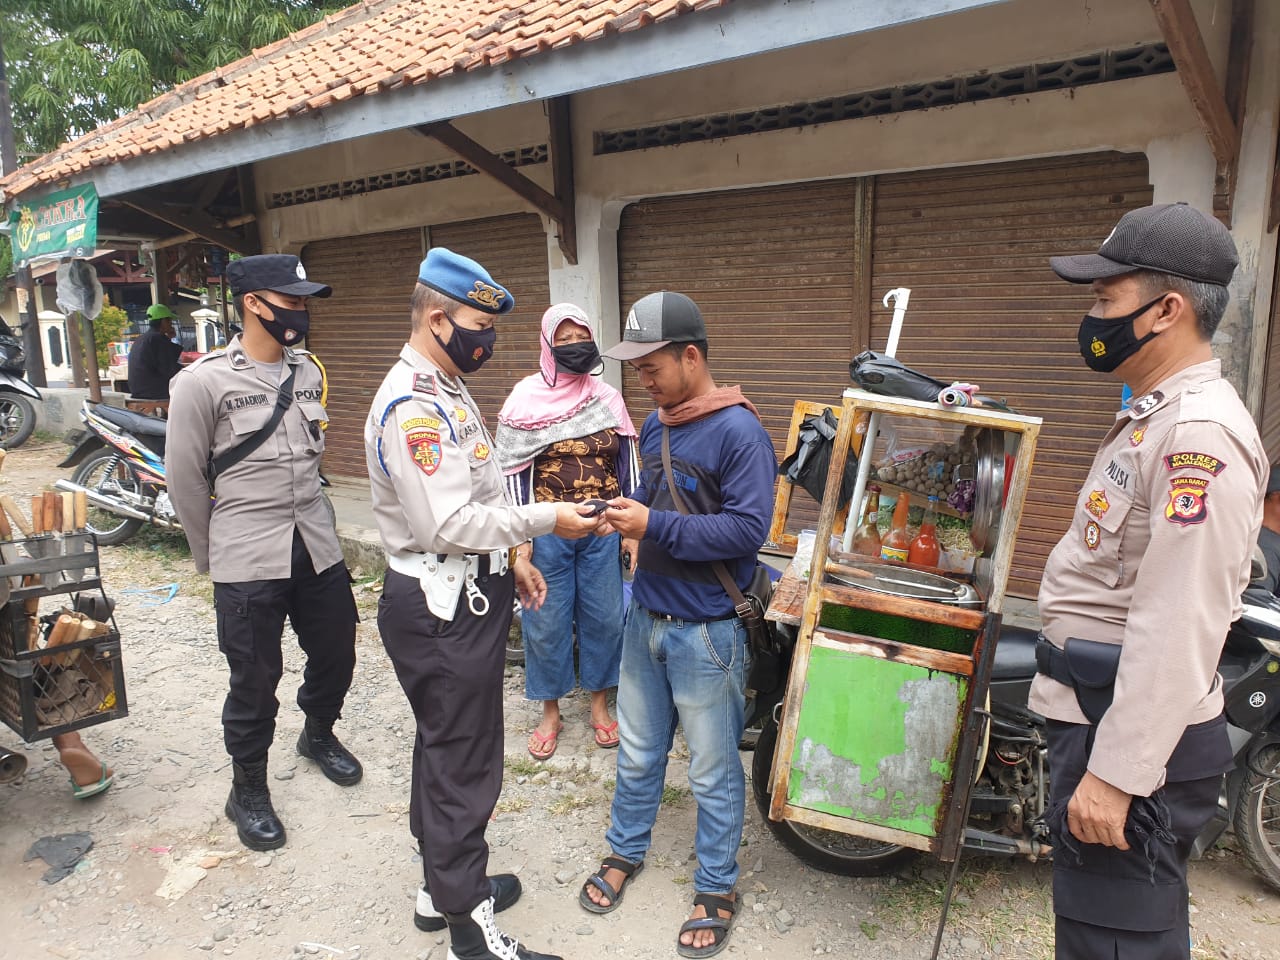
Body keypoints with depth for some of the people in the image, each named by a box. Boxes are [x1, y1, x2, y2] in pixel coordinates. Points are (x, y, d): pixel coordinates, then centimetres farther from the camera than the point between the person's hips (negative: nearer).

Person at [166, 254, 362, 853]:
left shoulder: (309, 371, 7)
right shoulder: (203, 382, -10)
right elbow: (185, 478, -4)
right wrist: (212, 557, 4)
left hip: (317, 548, 5)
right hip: (247, 563, -5)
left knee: (335, 656, 17)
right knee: (255, 681, 6)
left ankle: (319, 736, 46)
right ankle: (248, 791, 29)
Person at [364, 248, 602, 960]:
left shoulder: (446, 390, 11)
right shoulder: (412, 405, -22)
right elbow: (447, 525, -26)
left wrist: (512, 558, 15)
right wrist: (546, 520, -19)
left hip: (466, 595, 11)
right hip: (444, 611, -11)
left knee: (445, 748, 21)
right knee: (465, 765, 2)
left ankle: (443, 887, 40)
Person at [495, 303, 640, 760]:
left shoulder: (608, 399, 3)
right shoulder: (526, 400, -5)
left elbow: (627, 465, 8)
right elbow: (512, 471, -4)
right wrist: (519, 537, -8)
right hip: (547, 531, -2)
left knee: (604, 616, 10)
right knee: (546, 622, 8)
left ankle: (600, 703, 32)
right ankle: (550, 713, 27)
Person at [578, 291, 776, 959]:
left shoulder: (738, 432, -18)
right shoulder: (655, 425, 7)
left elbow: (748, 527, -24)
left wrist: (655, 526, -26)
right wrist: (625, 517, 2)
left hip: (705, 631, -7)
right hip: (646, 617, 7)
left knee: (712, 772, 11)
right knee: (637, 753, 22)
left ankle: (716, 890, 31)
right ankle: (625, 852, 44)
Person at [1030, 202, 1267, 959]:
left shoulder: (1200, 435, -20)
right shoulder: (1159, 416, 13)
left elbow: (1178, 631, -26)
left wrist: (1116, 772, -24)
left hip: (1139, 733, -10)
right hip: (1101, 715, 10)